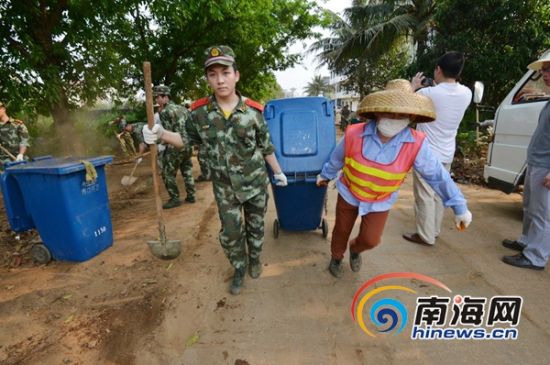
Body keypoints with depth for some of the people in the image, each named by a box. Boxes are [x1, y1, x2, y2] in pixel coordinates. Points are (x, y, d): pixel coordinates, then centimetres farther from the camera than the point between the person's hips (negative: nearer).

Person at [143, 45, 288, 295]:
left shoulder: (253, 110, -13)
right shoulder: (199, 112, -11)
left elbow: (266, 146, -2)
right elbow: (187, 139, 5)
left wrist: (278, 172, 7)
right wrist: (162, 134, -13)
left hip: (256, 183, 0)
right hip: (224, 187, 1)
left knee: (255, 225, 18)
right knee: (230, 232, 8)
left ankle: (255, 258, 46)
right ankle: (239, 268, 36)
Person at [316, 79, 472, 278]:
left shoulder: (417, 144, -22)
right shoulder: (354, 134, -23)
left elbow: (437, 175, -11)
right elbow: (336, 159, -5)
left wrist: (459, 206, -5)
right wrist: (325, 175, 12)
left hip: (380, 202, 0)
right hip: (348, 193, 0)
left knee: (370, 239, 7)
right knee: (342, 231, 17)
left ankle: (355, 249, 45)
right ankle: (336, 257, 48)